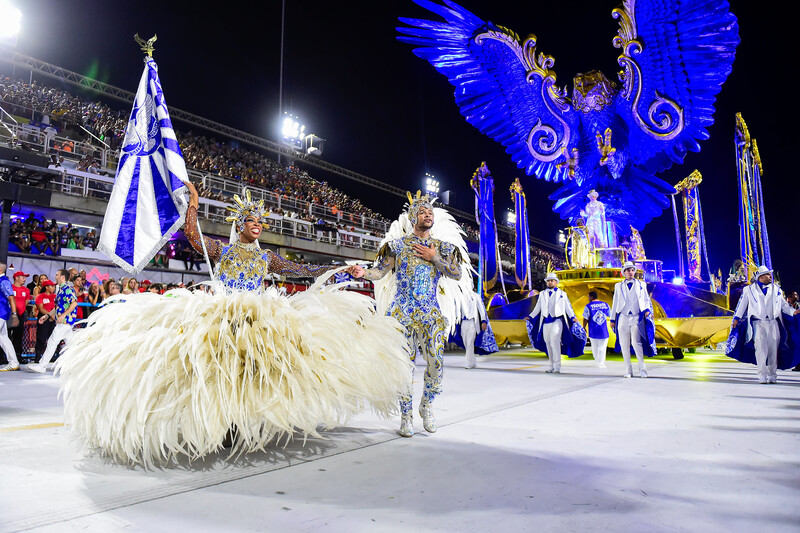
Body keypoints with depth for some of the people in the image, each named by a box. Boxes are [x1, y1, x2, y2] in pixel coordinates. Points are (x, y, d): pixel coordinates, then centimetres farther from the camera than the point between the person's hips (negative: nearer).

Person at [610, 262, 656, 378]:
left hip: (637, 318, -2)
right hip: (623, 318, 2)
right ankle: (628, 370, 8)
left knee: (636, 342, -15)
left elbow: (646, 300, 14)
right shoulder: (619, 286, 15)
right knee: (624, 344, 0)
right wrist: (612, 319, 13)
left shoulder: (641, 284, 13)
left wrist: (647, 310, -6)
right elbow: (615, 303, 16)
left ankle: (642, 369, -2)